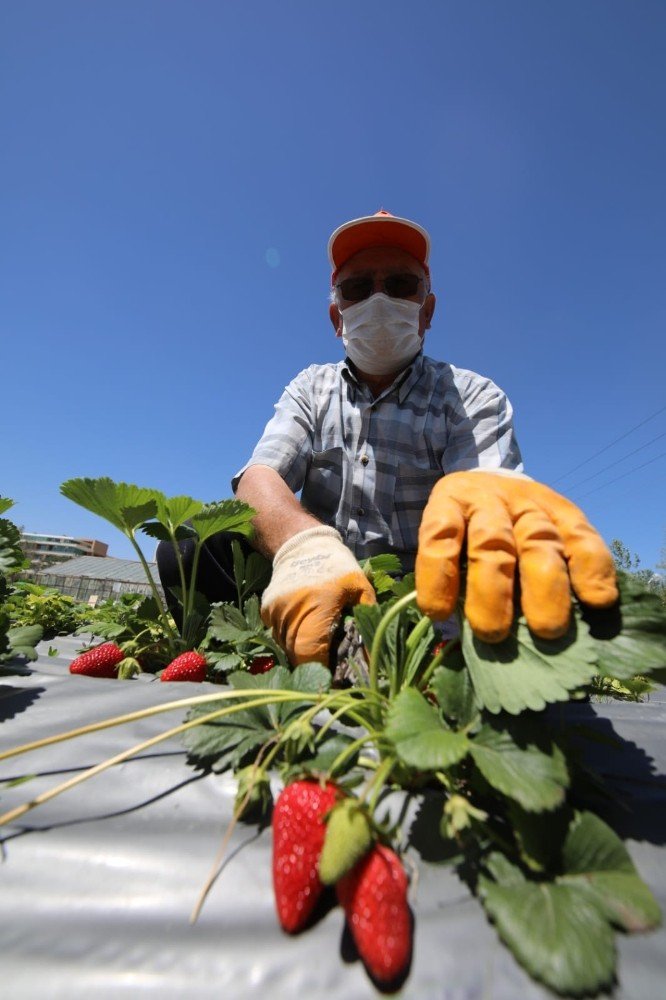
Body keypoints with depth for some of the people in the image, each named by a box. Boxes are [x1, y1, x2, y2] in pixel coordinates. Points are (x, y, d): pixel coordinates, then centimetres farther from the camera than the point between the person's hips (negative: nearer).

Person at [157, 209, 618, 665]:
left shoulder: (473, 397, -1)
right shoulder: (311, 388, 7)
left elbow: (490, 486, -19)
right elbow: (259, 476, -10)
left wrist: (488, 499, -46)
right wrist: (304, 543, -33)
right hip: (317, 597, 2)